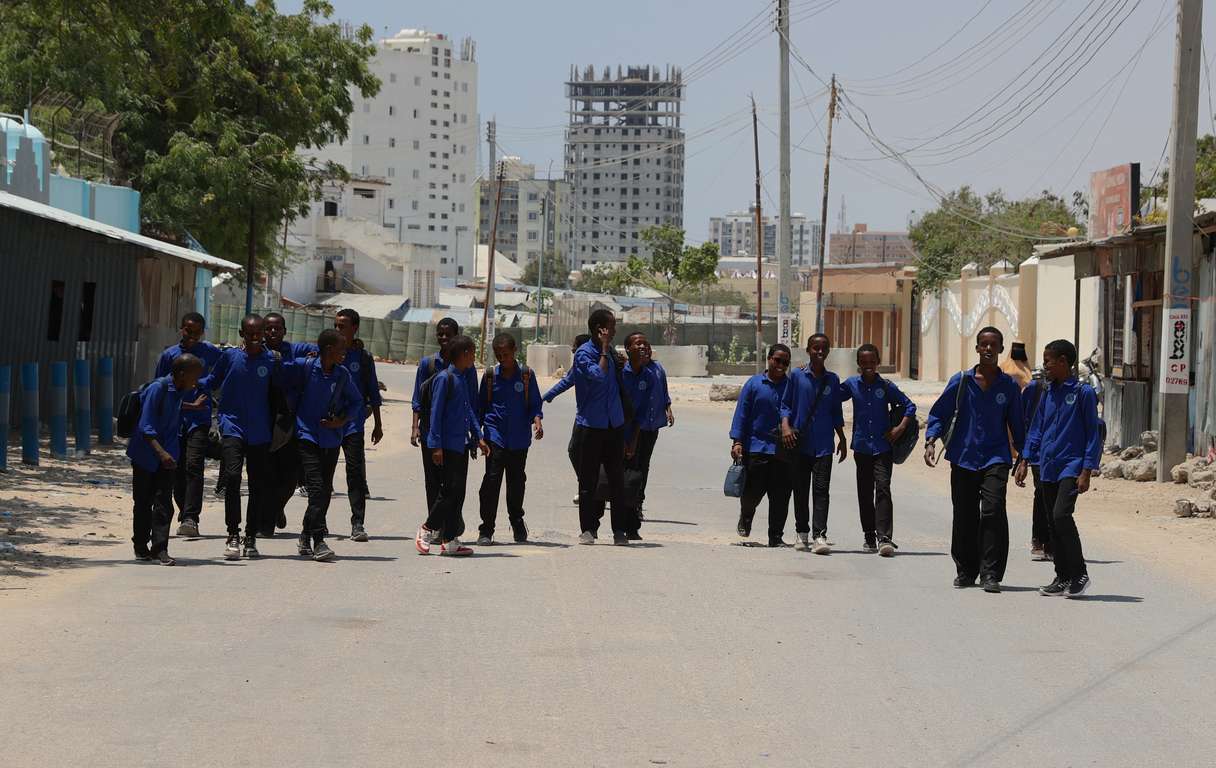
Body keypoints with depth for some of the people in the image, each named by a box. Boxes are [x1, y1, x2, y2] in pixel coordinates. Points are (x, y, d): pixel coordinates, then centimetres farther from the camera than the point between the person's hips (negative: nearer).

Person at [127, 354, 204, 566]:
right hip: (146, 455, -5)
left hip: (167, 455, 5)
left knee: (164, 504, -5)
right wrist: (161, 452, -36)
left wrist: (193, 407, 42)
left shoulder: (178, 391, 3)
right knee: (143, 503, 9)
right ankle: (141, 547, 23)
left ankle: (159, 549, -6)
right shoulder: (157, 388, -21)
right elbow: (145, 427, -26)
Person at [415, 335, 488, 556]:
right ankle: (427, 530, 5)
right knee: (450, 490, -9)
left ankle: (450, 540, 10)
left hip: (461, 444, 8)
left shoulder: (461, 379, 15)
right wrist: (436, 445, -16)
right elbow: (436, 412, -13)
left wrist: (478, 437, 14)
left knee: (458, 492, 7)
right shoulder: (444, 378, -10)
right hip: (448, 444, -8)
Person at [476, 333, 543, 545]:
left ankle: (517, 522, 33)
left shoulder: (526, 376, 2)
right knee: (491, 480, -10)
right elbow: (481, 406, 12)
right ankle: (486, 530, -7)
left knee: (517, 481, 13)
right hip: (495, 436, -1)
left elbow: (535, 404, 7)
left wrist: (537, 421, -13)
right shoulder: (490, 376, 4)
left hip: (519, 438, 1)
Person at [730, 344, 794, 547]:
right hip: (756, 448, -2)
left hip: (783, 450, 2)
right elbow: (741, 413, 1)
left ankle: (776, 536, 9)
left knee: (780, 496, 0)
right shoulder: (754, 384, 3)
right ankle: (745, 517, 32)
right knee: (753, 491, 0)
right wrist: (737, 441, -5)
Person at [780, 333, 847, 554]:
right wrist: (785, 426, -11)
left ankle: (820, 536, -16)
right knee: (800, 490, 8)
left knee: (821, 490, -10)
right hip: (799, 443, 0)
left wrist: (842, 439, 14)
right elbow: (786, 404, 5)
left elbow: (836, 412, 15)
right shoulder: (797, 376, 3)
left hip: (824, 444, 0)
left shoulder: (832, 380, 8)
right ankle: (802, 533, 21)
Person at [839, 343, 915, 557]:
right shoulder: (852, 384, 4)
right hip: (862, 447, 3)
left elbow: (909, 406, 6)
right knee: (865, 493, 8)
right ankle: (869, 536, 20)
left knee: (883, 488, -14)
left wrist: (901, 427, -6)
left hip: (883, 446, -3)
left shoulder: (886, 386, 0)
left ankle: (884, 537, -22)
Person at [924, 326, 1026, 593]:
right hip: (963, 458, 1)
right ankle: (966, 571, 23)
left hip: (996, 458, -1)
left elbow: (1017, 424, 14)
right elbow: (939, 413, 6)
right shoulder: (961, 381, 3)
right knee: (965, 517, 7)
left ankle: (991, 574, -14)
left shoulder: (1009, 386, 6)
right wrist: (931, 441, -8)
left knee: (993, 511, -17)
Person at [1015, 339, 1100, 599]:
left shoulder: (1083, 392, -5)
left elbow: (1092, 434, -7)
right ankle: (1063, 578, 15)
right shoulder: (1048, 393, 13)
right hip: (1048, 468, 7)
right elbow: (1036, 430, 18)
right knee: (1054, 523, 8)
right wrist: (1025, 462, 11)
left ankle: (1079, 573, -9)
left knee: (1061, 514, -20)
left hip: (1071, 466, -7)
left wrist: (1087, 471, -12)